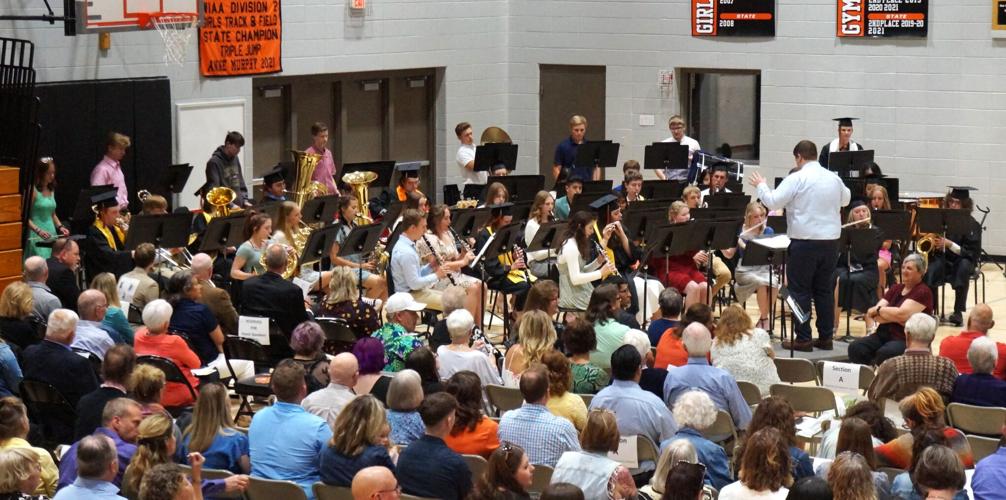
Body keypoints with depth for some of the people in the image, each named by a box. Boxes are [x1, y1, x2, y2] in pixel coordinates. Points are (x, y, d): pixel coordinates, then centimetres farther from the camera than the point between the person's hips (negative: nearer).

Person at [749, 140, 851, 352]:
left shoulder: (797, 179, -12)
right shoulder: (834, 178, 7)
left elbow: (772, 202, -12)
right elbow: (846, 199, 26)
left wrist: (760, 185, 6)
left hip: (805, 241, -6)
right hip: (830, 239, 6)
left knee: (800, 290, 3)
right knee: (824, 290, 14)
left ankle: (803, 339, 2)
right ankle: (826, 337, 16)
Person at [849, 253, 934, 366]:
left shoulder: (922, 292, -4)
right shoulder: (895, 288, 16)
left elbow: (902, 314, -18)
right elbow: (873, 314, 6)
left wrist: (878, 310, -3)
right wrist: (895, 317, -12)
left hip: (907, 341, -7)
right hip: (884, 335, 7)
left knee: (884, 353, -38)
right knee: (855, 348, -20)